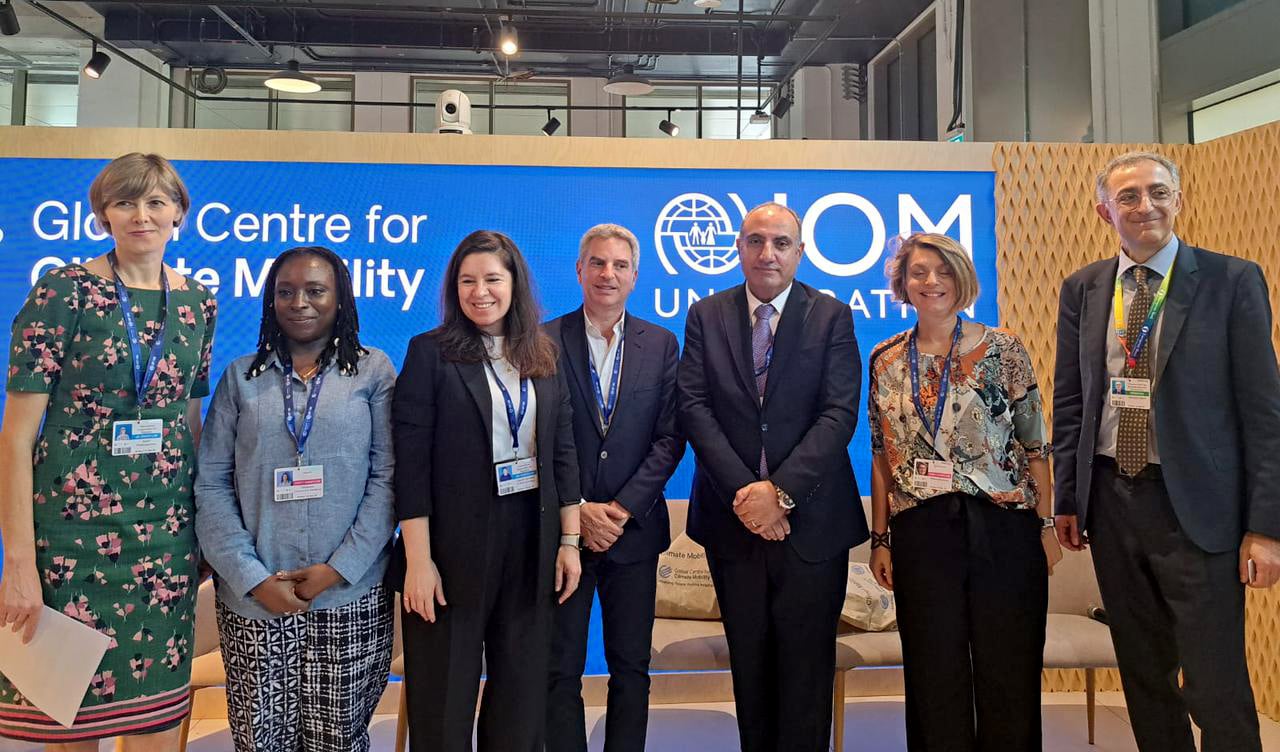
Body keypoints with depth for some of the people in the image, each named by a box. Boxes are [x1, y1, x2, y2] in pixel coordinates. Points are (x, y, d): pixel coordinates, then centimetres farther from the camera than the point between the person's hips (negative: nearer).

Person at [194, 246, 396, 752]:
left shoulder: (373, 370, 3)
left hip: (351, 596, -1)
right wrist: (252, 577, -7)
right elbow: (210, 484, 4)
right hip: (253, 596, 2)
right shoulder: (241, 377, 8)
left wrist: (338, 568, -10)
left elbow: (389, 476, -3)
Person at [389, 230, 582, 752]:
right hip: (454, 543, -4)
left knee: (522, 690, 14)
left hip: (531, 538, 4)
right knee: (443, 696, 9)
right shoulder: (430, 352, -5)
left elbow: (562, 451, 8)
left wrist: (570, 540, 4)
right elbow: (410, 461, -9)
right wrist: (417, 559, -14)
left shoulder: (542, 355, 7)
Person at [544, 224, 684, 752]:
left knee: (631, 667, 11)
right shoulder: (544, 341, -2)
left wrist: (623, 509, -10)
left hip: (634, 528, 2)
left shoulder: (661, 344, 4)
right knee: (561, 669, 8)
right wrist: (577, 509, -11)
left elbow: (670, 437, -1)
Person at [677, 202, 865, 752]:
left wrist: (781, 490, -18)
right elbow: (694, 407, -4)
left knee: (806, 667, 6)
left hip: (810, 517, -1)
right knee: (749, 664, 13)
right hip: (732, 519, 2)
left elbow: (839, 414, -8)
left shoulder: (832, 317, 1)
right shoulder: (706, 316, 5)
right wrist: (743, 491, -14)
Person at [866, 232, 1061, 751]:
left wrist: (1046, 525, -1)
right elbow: (882, 455, 7)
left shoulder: (1003, 349, -1)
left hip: (1002, 528, -1)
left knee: (1009, 673, 7)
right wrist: (880, 538, 6)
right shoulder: (885, 359, 5)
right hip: (921, 532, 2)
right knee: (934, 678, 9)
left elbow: (1034, 445, 2)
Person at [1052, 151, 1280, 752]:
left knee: (1217, 688, 2)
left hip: (1197, 506, -3)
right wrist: (1067, 499, 8)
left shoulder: (1232, 281, -4)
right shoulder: (1082, 290, 6)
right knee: (1144, 678, 16)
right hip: (1112, 501, 4)